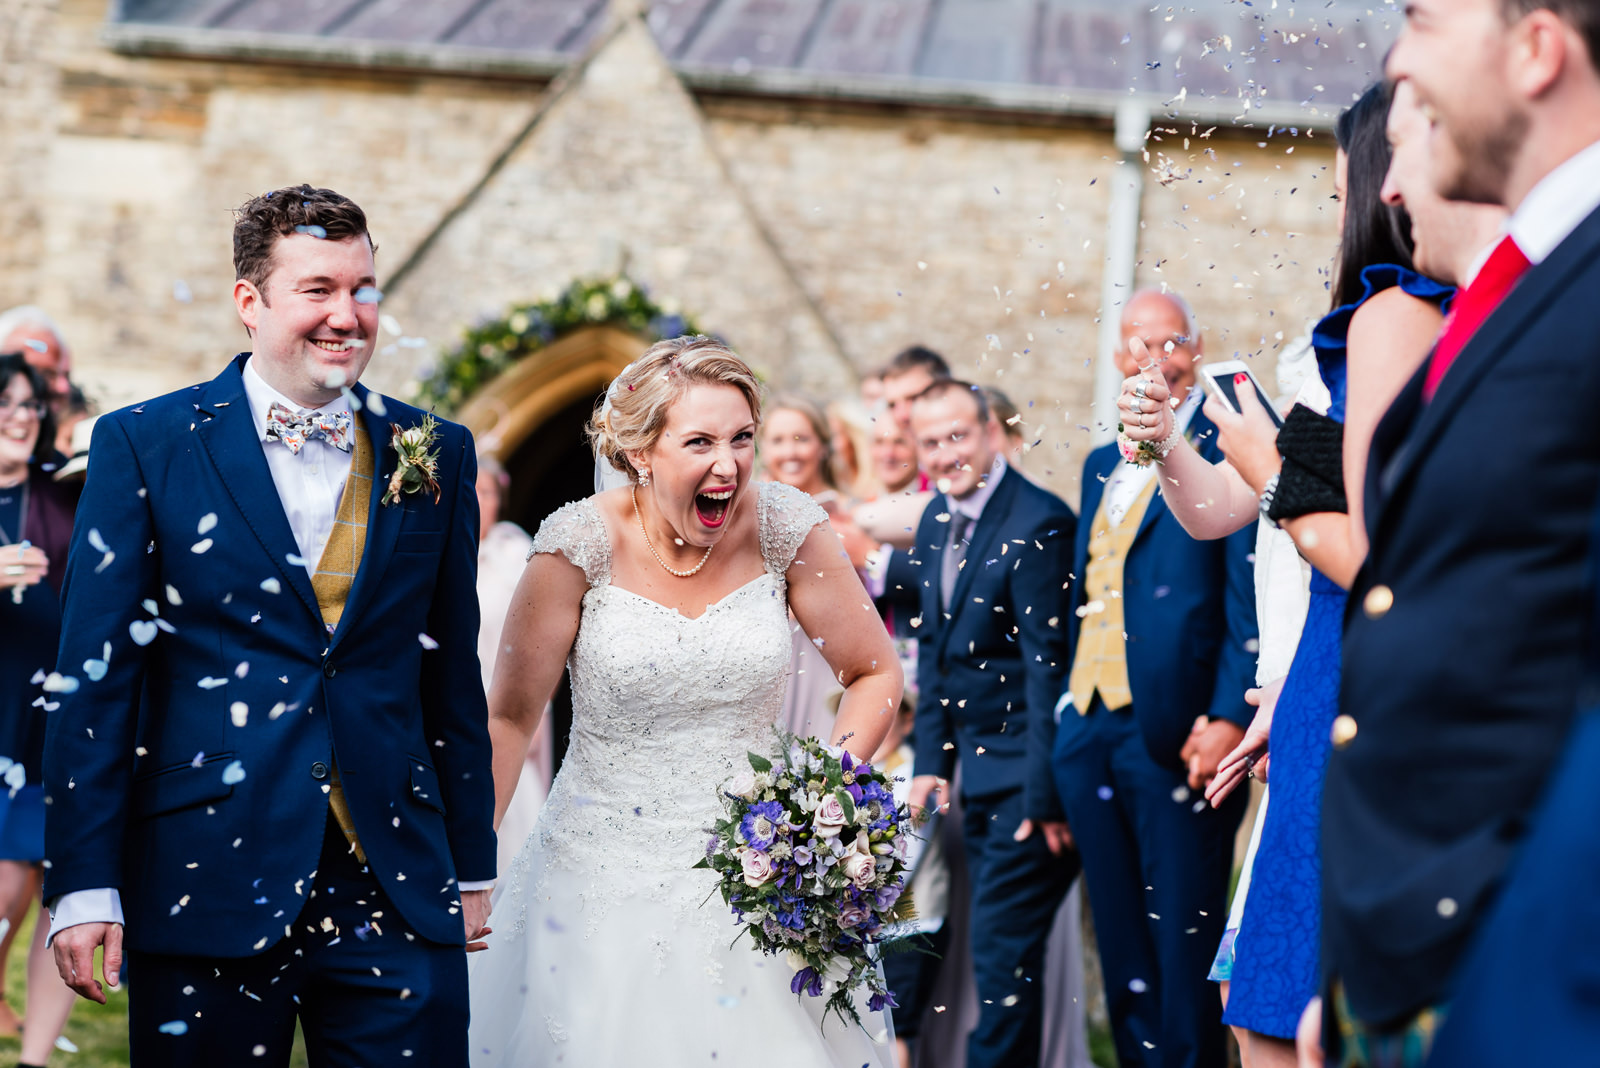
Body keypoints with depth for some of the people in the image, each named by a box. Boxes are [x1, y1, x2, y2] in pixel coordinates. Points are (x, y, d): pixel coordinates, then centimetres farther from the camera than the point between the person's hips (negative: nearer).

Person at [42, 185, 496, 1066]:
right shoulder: (143, 445, 1)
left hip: (398, 893, 2)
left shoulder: (434, 455, 10)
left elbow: (453, 672, 14)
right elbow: (96, 673, -2)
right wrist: (84, 885, -7)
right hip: (206, 886, -2)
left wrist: (472, 864, 13)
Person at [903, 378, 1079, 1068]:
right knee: (995, 945, 10)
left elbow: (1049, 663, -17)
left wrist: (1045, 793, -18)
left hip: (1026, 771, -8)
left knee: (1003, 946, -9)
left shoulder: (1038, 523, -15)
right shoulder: (935, 522, 11)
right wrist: (931, 759, 11)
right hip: (977, 770, 8)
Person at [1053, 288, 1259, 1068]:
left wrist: (1229, 717, -19)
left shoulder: (1224, 449, -3)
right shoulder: (1102, 466, 20)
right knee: (1123, 959, 11)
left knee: (1184, 950, -4)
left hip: (1175, 735, -7)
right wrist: (1065, 713, 16)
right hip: (1089, 733, 7)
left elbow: (1250, 599, -10)